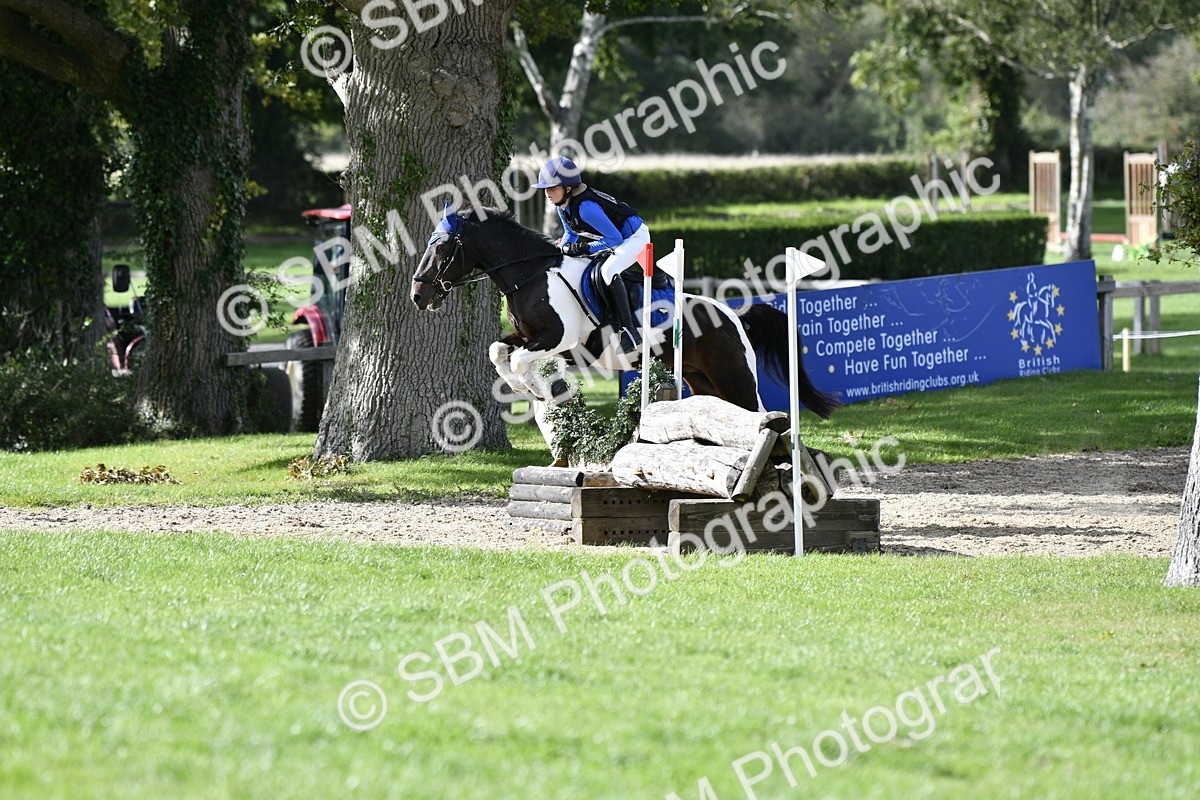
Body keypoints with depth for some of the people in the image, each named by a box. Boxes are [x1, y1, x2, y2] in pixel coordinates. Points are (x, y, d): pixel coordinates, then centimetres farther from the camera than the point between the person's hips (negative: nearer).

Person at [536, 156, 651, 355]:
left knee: (607, 271, -34)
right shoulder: (562, 205, -4)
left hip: (635, 236, -11)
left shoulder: (585, 206, -33)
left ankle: (630, 333, -32)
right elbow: (571, 233, 15)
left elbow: (614, 238, -30)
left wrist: (585, 248, -29)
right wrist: (562, 251, -4)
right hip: (615, 237, 11)